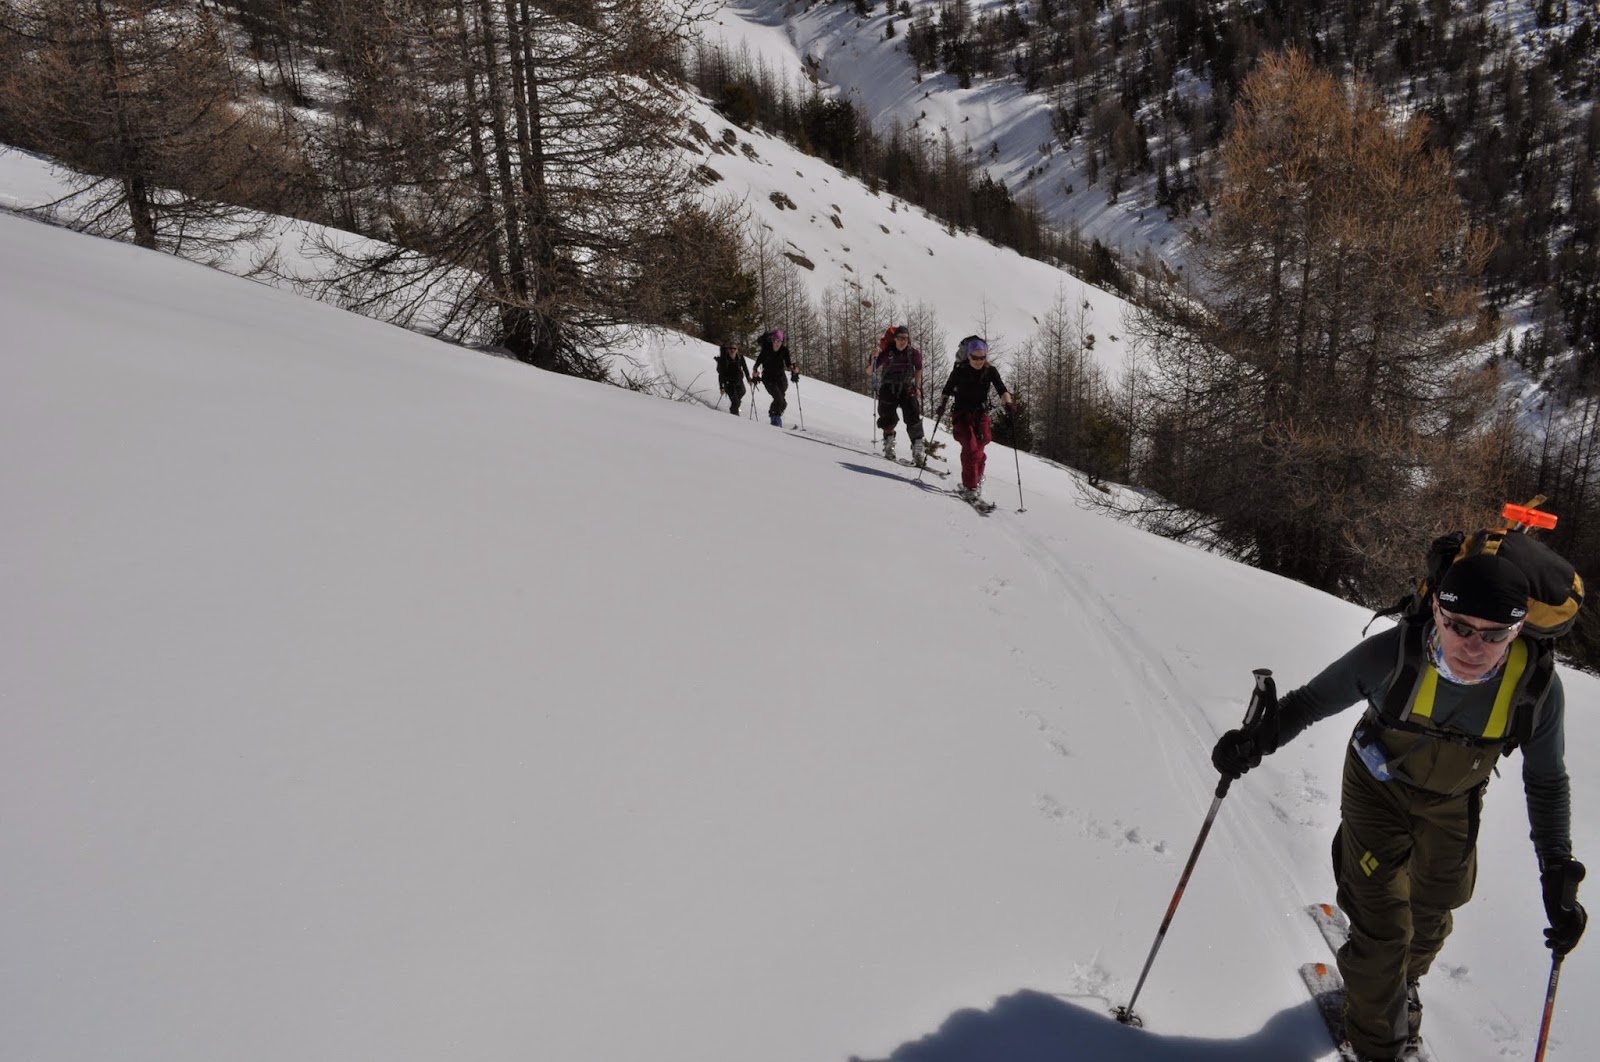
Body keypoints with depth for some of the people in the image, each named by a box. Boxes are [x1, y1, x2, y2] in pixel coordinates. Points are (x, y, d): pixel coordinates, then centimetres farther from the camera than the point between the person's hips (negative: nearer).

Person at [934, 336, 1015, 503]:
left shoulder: (990, 371, -1)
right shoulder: (959, 371, -5)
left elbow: (1001, 390, -9)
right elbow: (947, 391, 2)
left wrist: (1008, 402, -27)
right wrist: (942, 406, -11)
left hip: (981, 415, 2)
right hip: (962, 414, -2)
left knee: (978, 451, -2)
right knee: (970, 447, -18)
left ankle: (977, 480, 25)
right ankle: (969, 487, -16)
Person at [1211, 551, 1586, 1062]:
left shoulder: (1537, 684, -29)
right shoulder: (1395, 652, -36)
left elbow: (1547, 783, -10)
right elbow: (1314, 698, -19)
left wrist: (1558, 872, -12)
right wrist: (1258, 739, -35)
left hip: (1452, 804, 3)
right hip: (1378, 787, -3)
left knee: (1429, 918, 23)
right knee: (1384, 927, -3)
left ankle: (1399, 984, 57)